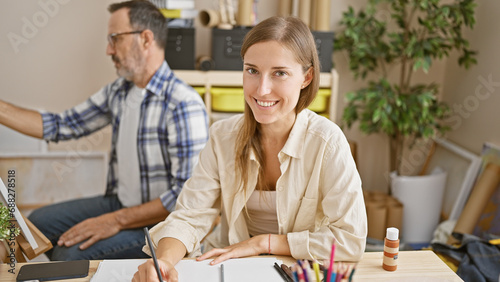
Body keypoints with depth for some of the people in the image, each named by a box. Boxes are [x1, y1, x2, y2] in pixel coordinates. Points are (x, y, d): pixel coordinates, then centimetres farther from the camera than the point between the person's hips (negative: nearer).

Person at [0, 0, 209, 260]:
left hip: (159, 222, -8)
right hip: (120, 202, 8)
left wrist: (116, 221, -22)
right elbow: (59, 126, 11)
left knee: (71, 253, -23)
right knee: (38, 222, 10)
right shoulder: (117, 92, 4)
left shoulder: (183, 105, -23)